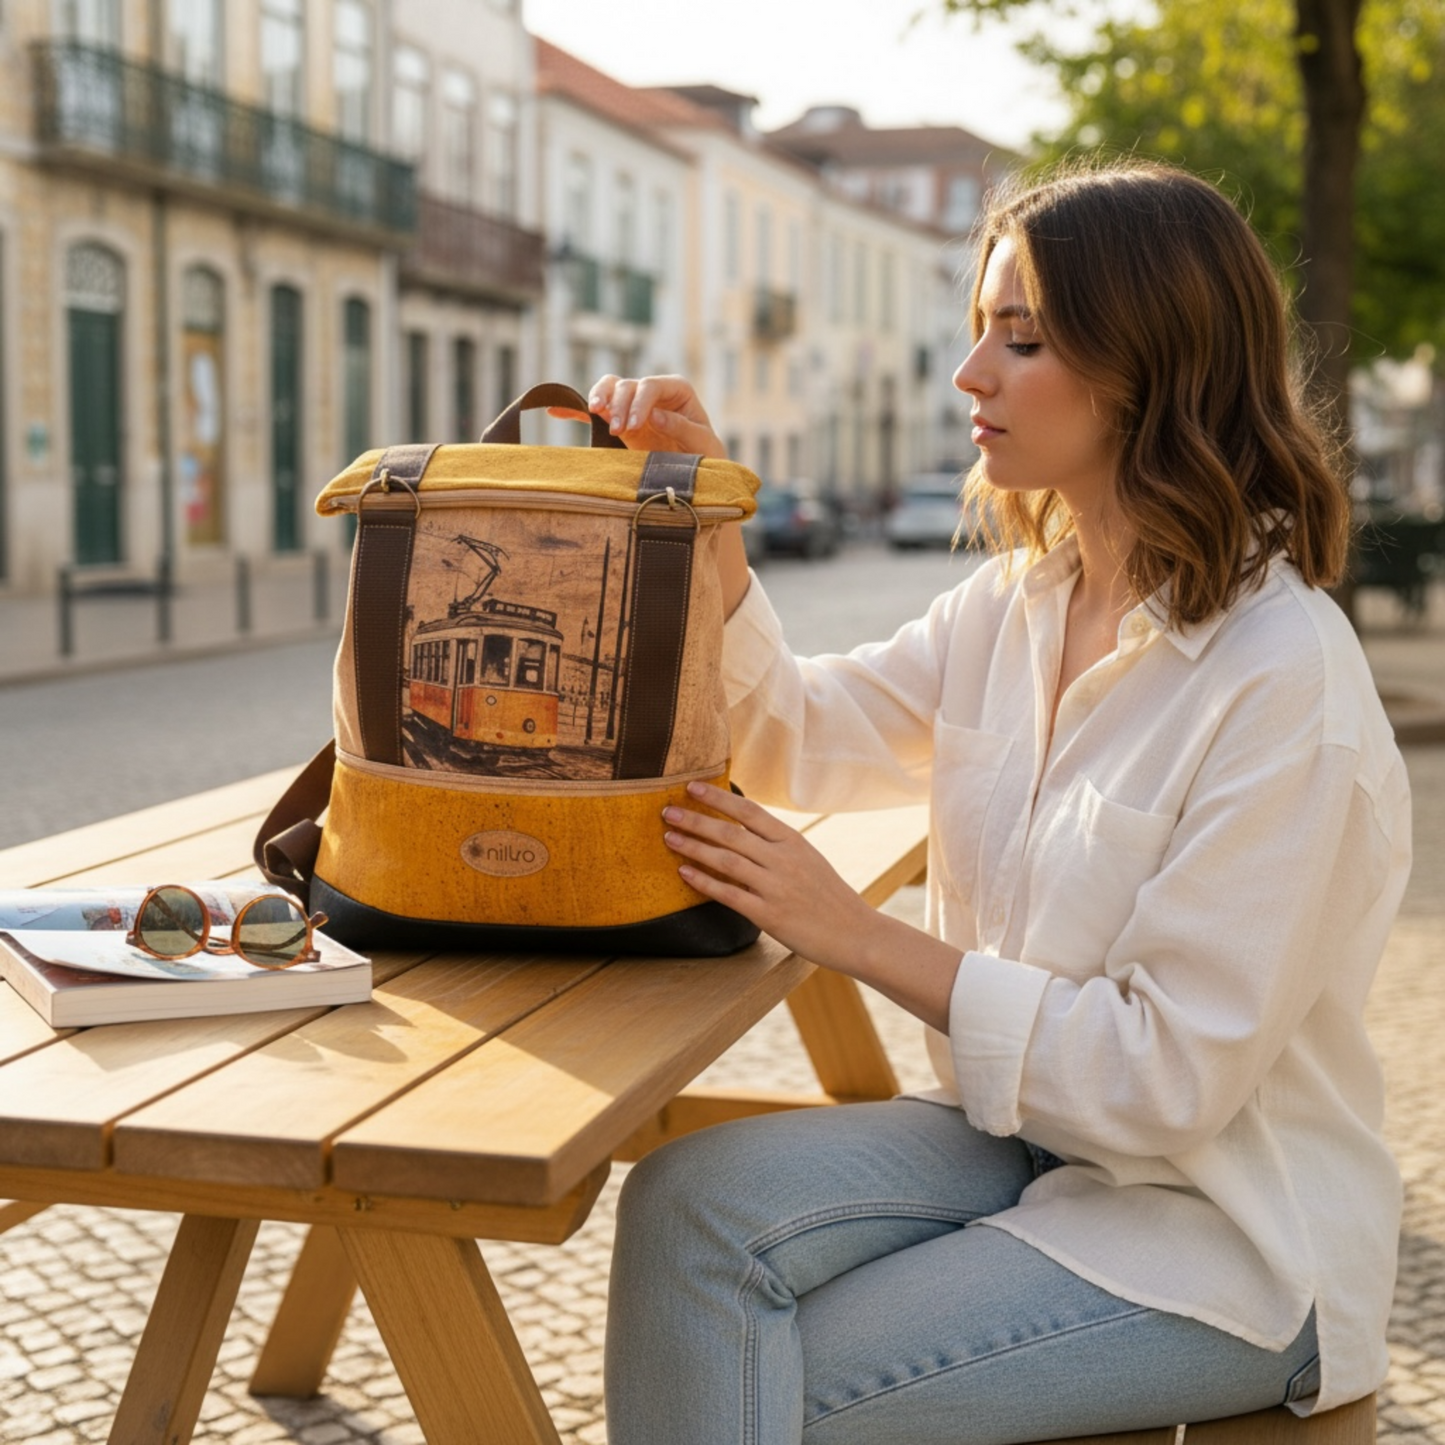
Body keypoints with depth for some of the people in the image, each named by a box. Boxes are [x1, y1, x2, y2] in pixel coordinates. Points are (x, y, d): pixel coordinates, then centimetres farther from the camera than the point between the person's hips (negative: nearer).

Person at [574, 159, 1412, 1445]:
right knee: (692, 1202, -16)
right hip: (1023, 1137, 7)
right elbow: (799, 740, 10)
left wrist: (864, 940, -20)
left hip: (1222, 1241, -6)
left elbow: (1170, 1075, -21)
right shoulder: (1021, 603, 3)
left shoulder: (1283, 685, -22)